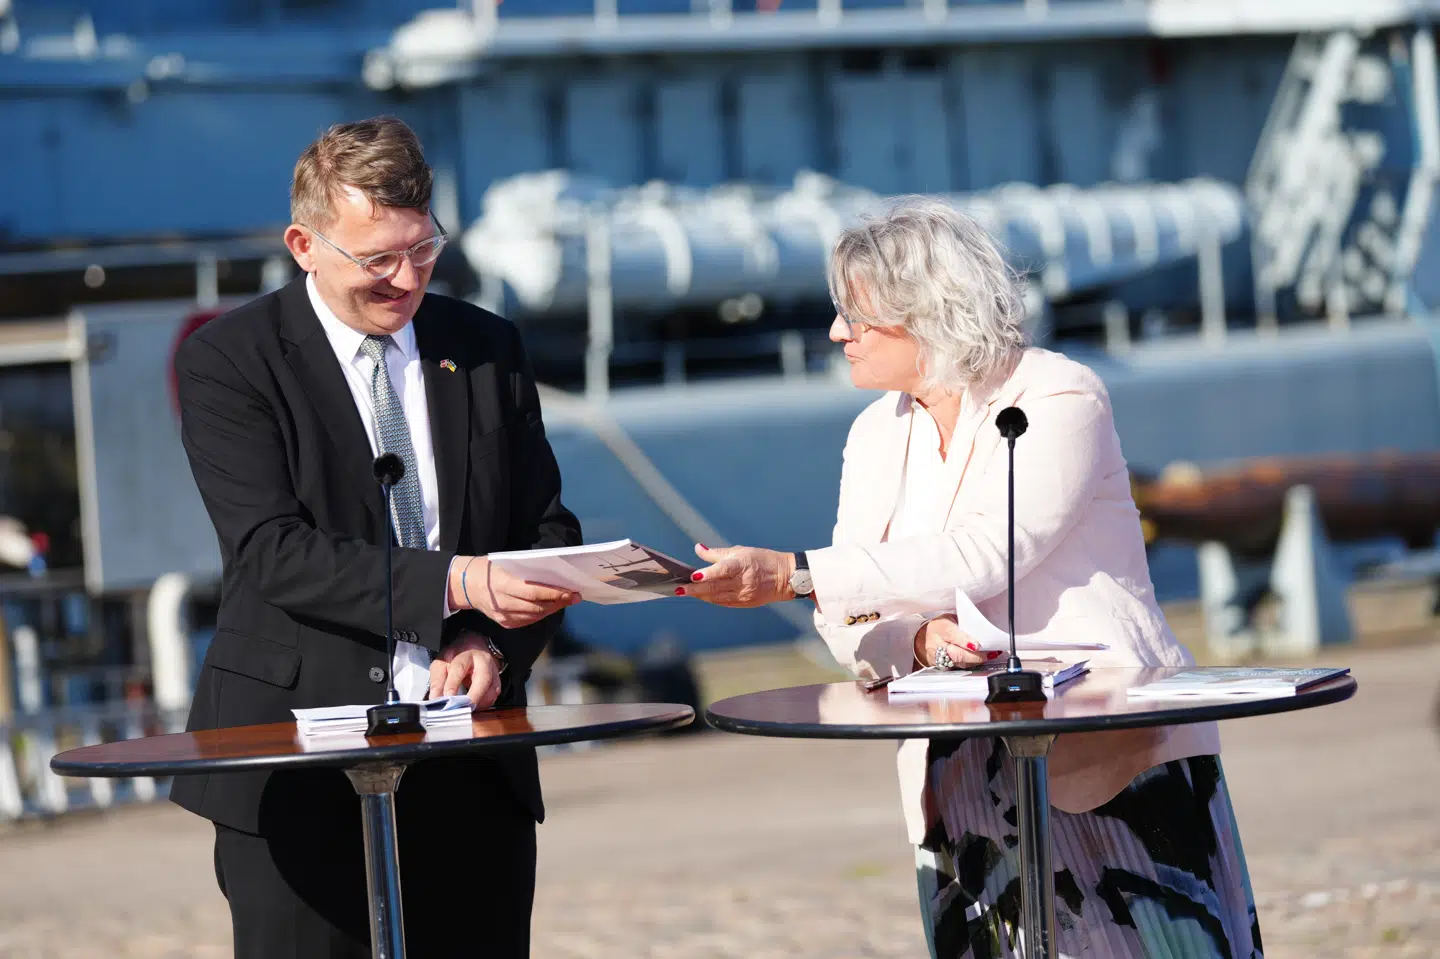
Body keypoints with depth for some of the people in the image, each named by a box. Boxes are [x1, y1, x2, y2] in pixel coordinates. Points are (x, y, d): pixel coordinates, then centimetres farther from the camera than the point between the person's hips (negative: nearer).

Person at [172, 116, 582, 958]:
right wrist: (456, 583, -23)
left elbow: (549, 531, 12)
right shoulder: (227, 361, -2)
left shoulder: (489, 349, 12)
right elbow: (274, 551, -13)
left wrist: (495, 642, -9)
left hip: (475, 771, 4)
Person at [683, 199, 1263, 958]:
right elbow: (848, 625, 4)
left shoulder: (1059, 399, -9)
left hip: (1114, 757, -5)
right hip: (971, 779, 5)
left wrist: (793, 575, -27)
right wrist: (920, 639, -20)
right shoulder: (877, 435, 11)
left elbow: (981, 557, -22)